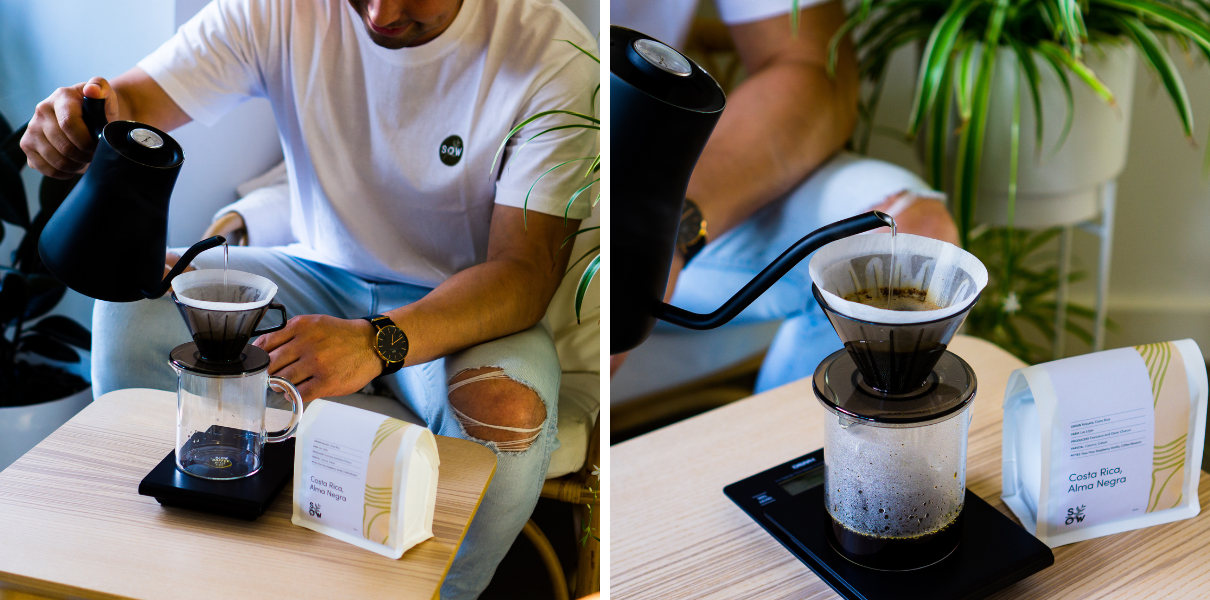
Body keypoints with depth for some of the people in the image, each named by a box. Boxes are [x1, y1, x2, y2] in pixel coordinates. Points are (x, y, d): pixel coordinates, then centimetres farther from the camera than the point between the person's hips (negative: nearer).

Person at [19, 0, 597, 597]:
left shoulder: (554, 51, -23)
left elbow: (525, 268, -28)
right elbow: (133, 101, -10)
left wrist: (378, 342, -46)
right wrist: (77, 123, -38)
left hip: (463, 301, -3)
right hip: (321, 272, 3)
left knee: (506, 412, -36)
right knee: (131, 295, -19)